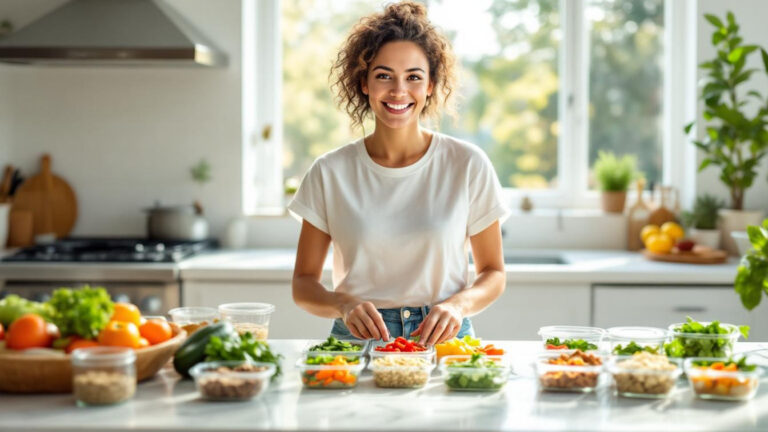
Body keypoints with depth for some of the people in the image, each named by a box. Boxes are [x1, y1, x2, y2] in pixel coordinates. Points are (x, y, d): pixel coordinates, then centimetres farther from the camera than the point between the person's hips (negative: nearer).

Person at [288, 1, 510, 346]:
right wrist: (343, 303, -15)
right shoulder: (330, 173, 3)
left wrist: (459, 304, -11)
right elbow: (304, 283, 7)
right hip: (357, 339, 0)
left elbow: (493, 273, 10)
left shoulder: (468, 165, 1)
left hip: (443, 340, 0)